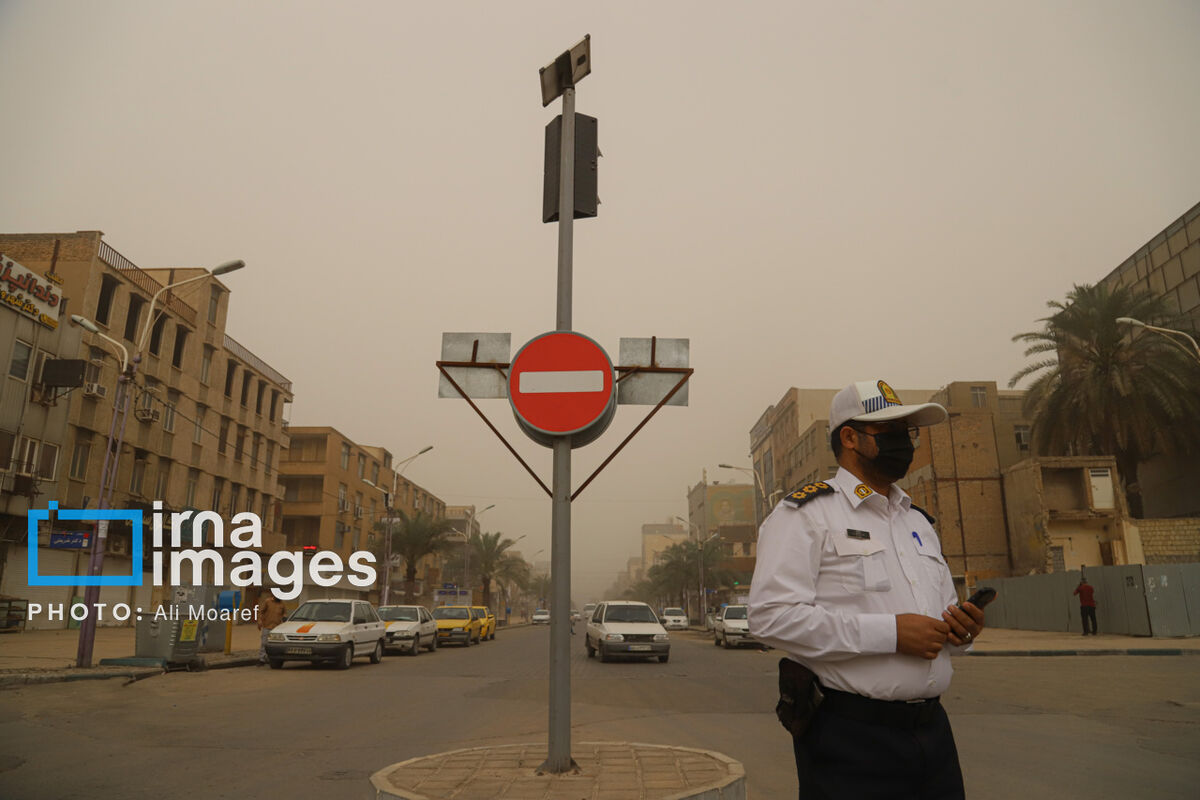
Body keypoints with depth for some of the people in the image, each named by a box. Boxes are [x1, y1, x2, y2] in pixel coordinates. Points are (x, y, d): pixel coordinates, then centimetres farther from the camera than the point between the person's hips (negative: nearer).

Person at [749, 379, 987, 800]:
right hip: (849, 736, -7)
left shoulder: (918, 522, 17)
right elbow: (771, 616, -20)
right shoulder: (805, 513, -8)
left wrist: (960, 632, 1)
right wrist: (890, 632, -21)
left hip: (932, 729, 7)